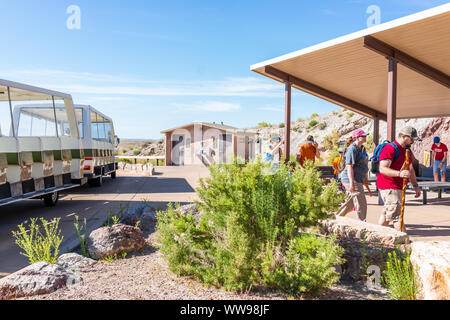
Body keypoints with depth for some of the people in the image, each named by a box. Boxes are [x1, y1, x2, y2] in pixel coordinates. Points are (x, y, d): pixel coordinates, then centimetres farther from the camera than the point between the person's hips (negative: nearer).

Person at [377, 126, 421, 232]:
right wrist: (399, 173, -38)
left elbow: (410, 169, 23)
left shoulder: (407, 150, 16)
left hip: (398, 187, 10)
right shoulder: (390, 148, -15)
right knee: (397, 216, -12)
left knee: (387, 214, 17)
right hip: (389, 187, -10)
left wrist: (415, 186, 15)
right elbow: (383, 169, -25)